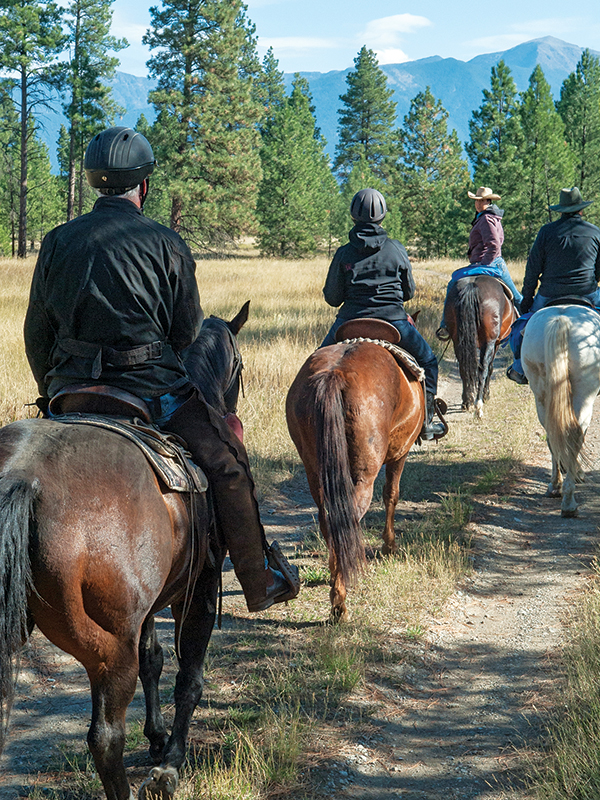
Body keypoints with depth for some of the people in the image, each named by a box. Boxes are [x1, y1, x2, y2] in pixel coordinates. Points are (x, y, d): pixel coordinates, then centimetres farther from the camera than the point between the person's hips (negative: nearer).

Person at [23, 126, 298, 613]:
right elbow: (188, 332, 1)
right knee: (227, 462, 11)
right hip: (150, 388, -3)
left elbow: (37, 334, 10)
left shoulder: (57, 242, 5)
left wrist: (52, 391, 24)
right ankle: (258, 582, 16)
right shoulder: (167, 245, -4)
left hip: (71, 391, 4)